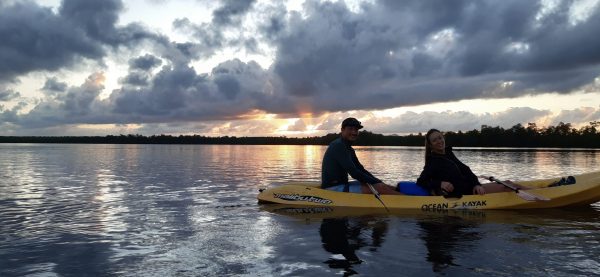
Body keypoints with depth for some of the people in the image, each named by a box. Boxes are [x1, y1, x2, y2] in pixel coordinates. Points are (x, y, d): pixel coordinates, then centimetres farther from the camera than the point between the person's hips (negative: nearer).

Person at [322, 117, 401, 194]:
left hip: (341, 185, 11)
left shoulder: (349, 149, 17)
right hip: (333, 189, -11)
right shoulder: (338, 146, -15)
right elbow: (354, 173, -21)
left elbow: (361, 170, 16)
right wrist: (377, 182, -14)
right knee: (379, 188, -20)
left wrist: (380, 182, 3)